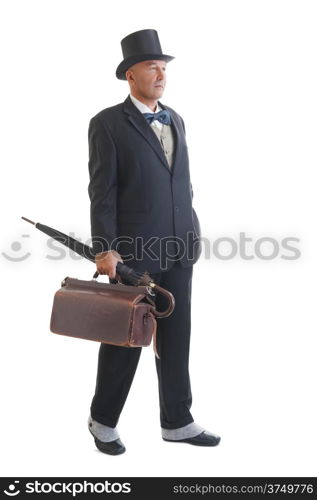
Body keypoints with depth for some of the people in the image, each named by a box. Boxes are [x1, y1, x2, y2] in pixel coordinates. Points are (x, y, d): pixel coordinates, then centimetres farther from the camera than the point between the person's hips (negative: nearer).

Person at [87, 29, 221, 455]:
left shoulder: (174, 120, 13)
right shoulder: (107, 123, -7)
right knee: (124, 340, 5)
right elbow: (102, 191, -11)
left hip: (177, 248, 6)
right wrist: (105, 250, -16)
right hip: (133, 249, -6)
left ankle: (177, 422, 21)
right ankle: (103, 419, 24)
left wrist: (192, 233, 13)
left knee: (176, 338, 10)